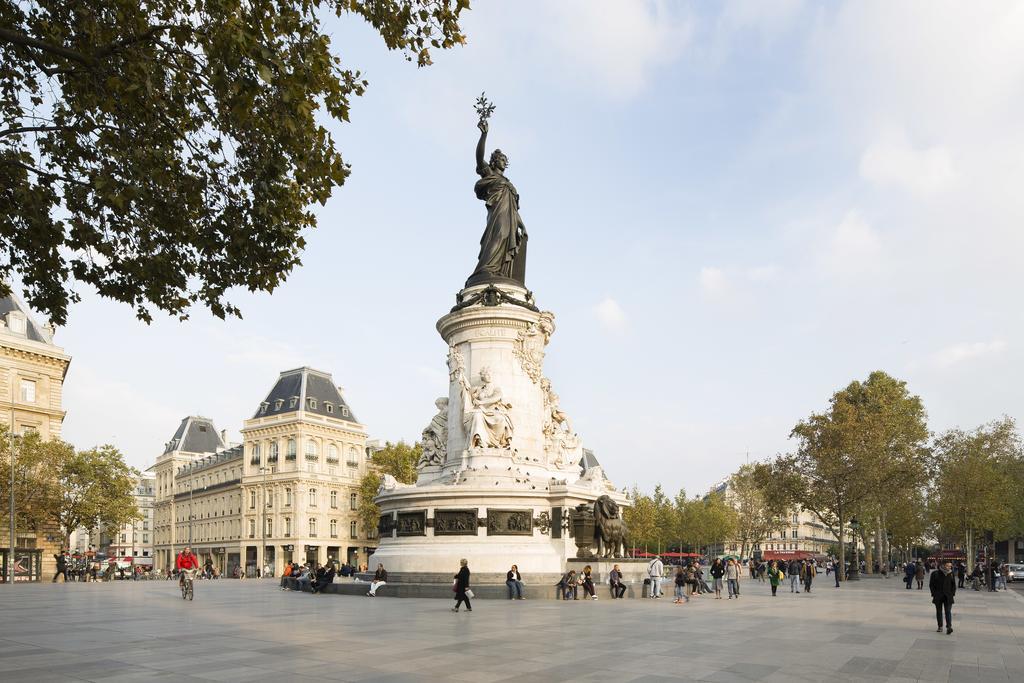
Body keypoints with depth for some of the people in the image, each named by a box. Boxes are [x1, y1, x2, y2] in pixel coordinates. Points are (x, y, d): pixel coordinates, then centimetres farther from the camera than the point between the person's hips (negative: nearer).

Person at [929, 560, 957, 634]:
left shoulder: (951, 574, 5)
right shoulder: (935, 573, -3)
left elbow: (954, 585, 15)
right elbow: (931, 584, 1)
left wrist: (952, 593, 3)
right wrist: (934, 594, -5)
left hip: (948, 597, 0)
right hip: (938, 597, 0)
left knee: (948, 611, -11)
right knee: (939, 611, 8)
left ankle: (949, 627, -16)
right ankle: (940, 627, 17)